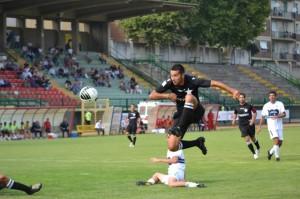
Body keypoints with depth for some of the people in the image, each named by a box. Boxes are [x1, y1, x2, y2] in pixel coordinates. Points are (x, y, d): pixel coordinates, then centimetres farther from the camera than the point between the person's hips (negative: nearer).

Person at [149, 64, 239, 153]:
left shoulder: (192, 81, -21)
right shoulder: (169, 83, -14)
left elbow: (214, 83, -24)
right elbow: (152, 96, -11)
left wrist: (232, 91, -32)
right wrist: (168, 96, -26)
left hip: (195, 112, -3)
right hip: (181, 114, 3)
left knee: (189, 97, -38)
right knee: (172, 147, -12)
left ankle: (179, 128, -35)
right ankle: (198, 142, 15)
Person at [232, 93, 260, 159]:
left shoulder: (249, 106, -6)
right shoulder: (237, 107, 2)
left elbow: (254, 112, 3)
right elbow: (235, 114, 19)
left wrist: (253, 120, -8)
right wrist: (234, 120, 2)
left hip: (250, 124, -1)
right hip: (242, 126, 1)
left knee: (253, 138, 13)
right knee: (247, 139, -11)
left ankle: (258, 148, 43)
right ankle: (254, 153, -4)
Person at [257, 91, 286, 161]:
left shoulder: (280, 104, 2)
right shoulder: (266, 106, 5)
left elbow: (284, 114, -8)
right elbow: (262, 117, 12)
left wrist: (277, 116, -26)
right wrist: (260, 126, 8)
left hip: (279, 126, 2)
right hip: (271, 126, -2)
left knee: (280, 142, 1)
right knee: (276, 139, -21)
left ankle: (271, 152, 25)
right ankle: (277, 156, -14)